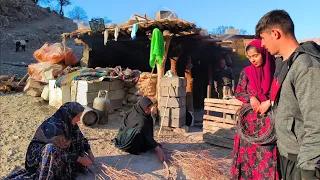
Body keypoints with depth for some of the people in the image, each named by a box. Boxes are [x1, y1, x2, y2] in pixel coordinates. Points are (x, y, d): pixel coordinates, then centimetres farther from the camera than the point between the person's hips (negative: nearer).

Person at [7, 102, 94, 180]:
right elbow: (60, 152, -32)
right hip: (40, 153, -8)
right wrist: (80, 159, -26)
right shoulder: (53, 127, -34)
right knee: (52, 150, -37)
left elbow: (80, 137, 2)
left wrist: (89, 152, -8)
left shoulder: (67, 122, -10)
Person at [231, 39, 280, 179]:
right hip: (249, 120, 1)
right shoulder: (246, 72, 3)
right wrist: (251, 98, -13)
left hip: (268, 120, -1)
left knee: (267, 155, 0)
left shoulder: (275, 70, -1)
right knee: (248, 152, 6)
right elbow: (238, 93, 4)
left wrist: (269, 102, -15)